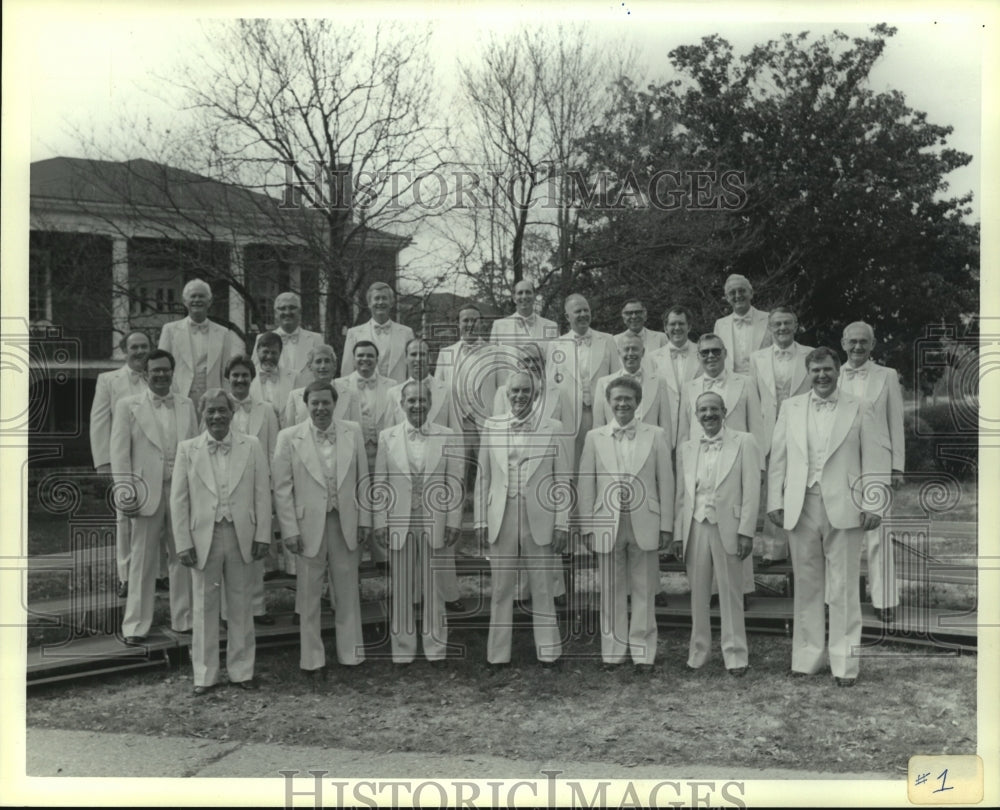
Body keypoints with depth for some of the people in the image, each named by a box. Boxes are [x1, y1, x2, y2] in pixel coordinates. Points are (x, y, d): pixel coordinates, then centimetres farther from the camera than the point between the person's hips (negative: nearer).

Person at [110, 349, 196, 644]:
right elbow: (119, 452, -2)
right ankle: (136, 625, 14)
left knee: (183, 558, 11)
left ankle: (183, 618, 23)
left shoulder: (186, 406, 10)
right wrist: (125, 491, -9)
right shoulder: (128, 406, 2)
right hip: (148, 493, -3)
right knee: (143, 561, 5)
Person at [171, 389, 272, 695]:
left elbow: (262, 494, 2)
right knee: (204, 607, 7)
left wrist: (262, 536, -3)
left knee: (241, 606, 9)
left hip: (241, 537, 0)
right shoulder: (187, 449, 2)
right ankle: (205, 675, 19)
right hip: (204, 538, 0)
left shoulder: (251, 446, 2)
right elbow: (178, 500, 1)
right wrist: (183, 543, -4)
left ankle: (241, 671, 21)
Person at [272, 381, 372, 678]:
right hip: (308, 526, -2)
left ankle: (351, 653, 27)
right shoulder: (289, 438, -4)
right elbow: (282, 488, -4)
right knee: (309, 595, 7)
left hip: (346, 524, 2)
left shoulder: (353, 432, 2)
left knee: (348, 592, 12)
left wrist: (365, 519, 3)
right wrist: (290, 530, -8)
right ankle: (312, 660, 20)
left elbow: (362, 478, 6)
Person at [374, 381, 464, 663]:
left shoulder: (447, 437, 2)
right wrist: (380, 523, -1)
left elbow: (455, 484, 2)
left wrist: (454, 523, -3)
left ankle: (436, 649, 20)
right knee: (401, 591, 8)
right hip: (399, 525, 1)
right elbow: (380, 484, 4)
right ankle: (402, 651, 19)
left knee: (435, 590, 8)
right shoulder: (386, 437, 4)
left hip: (436, 525, 0)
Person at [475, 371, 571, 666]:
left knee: (542, 590, 6)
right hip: (501, 521, 2)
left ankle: (548, 653, 17)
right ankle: (498, 655, 17)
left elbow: (563, 481, 2)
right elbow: (483, 478, 8)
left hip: (540, 522, -1)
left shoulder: (553, 430, 2)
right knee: (501, 590, 7)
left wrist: (562, 525, -3)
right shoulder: (491, 427, 7)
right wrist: (481, 520, 3)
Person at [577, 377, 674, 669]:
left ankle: (642, 652, 17)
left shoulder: (655, 436, 4)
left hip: (645, 524, -1)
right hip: (607, 525, 1)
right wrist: (587, 527, 1)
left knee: (643, 591, 6)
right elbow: (586, 485, 6)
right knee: (611, 592, 7)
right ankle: (613, 650, 19)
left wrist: (666, 525, -1)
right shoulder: (594, 437, 6)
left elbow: (666, 482, 3)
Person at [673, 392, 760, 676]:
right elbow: (681, 495, 11)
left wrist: (746, 532, -9)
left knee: (731, 594, 4)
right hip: (695, 528, 3)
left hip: (727, 528, -3)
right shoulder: (686, 449, 11)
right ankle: (697, 653, 20)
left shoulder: (744, 443, 0)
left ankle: (734, 655, 15)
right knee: (698, 594, 9)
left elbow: (751, 490, -4)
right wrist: (678, 534, 6)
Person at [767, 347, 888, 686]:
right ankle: (807, 658, 18)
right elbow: (778, 458, 9)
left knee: (843, 589, 1)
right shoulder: (790, 408, 11)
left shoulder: (859, 409, 5)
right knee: (806, 587, 9)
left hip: (843, 508, -2)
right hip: (801, 507, 2)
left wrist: (873, 505, -6)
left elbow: (875, 458, 1)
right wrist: (775, 501, 2)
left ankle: (845, 664, 9)